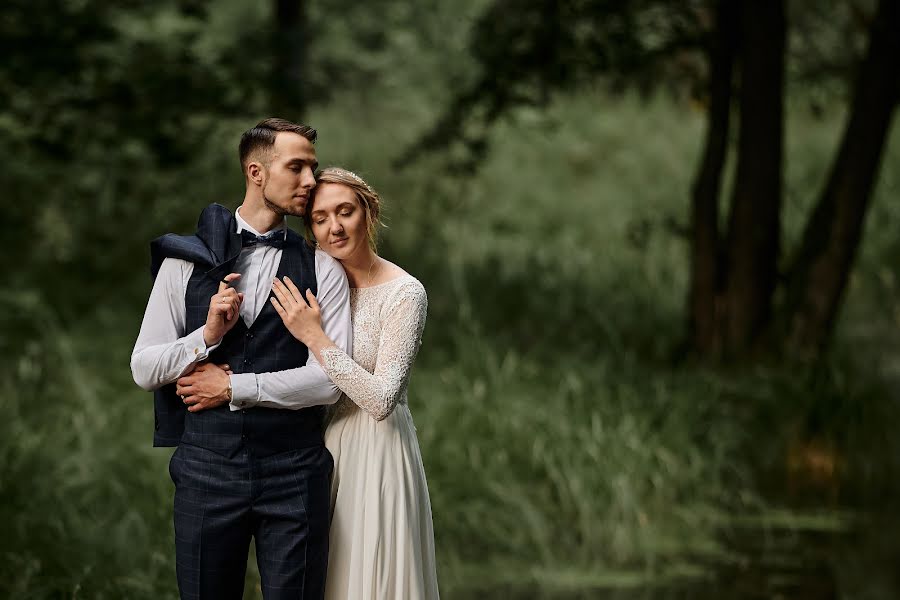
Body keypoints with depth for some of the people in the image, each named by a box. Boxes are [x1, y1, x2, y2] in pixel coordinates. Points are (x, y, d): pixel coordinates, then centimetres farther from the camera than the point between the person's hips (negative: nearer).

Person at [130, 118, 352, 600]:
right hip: (207, 466, 1)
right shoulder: (187, 259, 6)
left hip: (294, 471, 0)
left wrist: (233, 386, -8)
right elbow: (143, 369, 3)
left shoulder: (321, 270, 3)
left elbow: (329, 379, -6)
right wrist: (207, 336, -13)